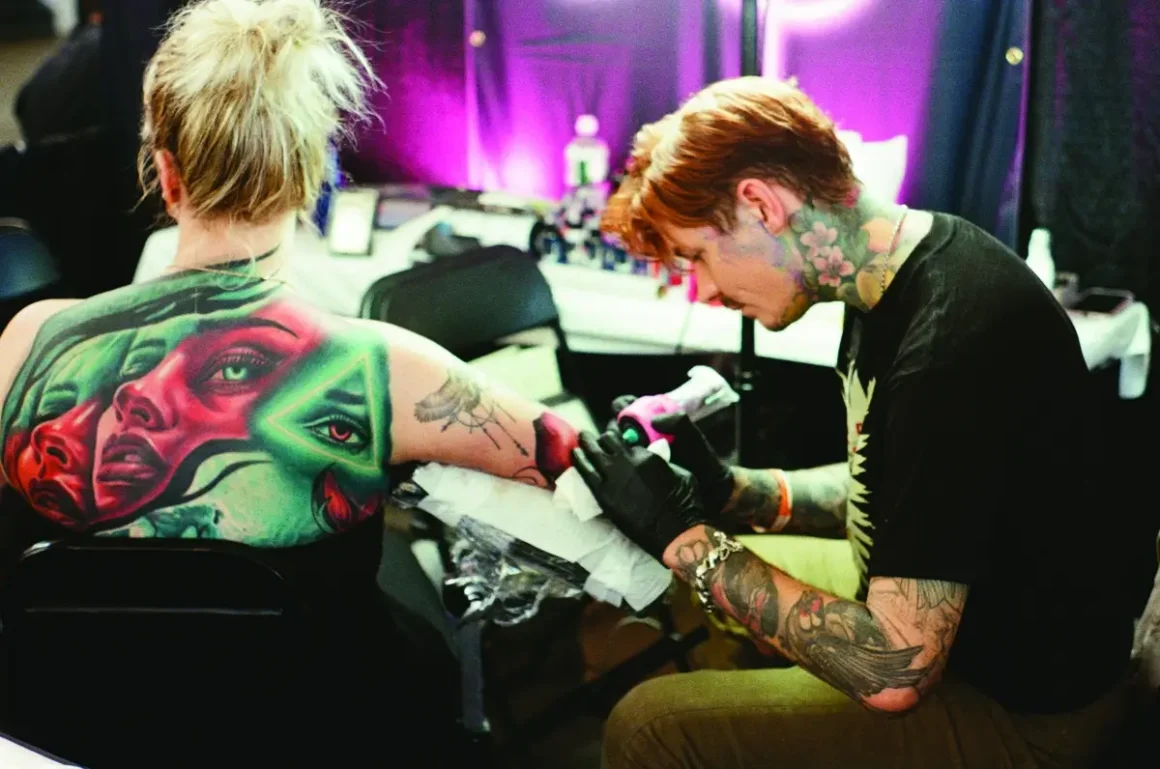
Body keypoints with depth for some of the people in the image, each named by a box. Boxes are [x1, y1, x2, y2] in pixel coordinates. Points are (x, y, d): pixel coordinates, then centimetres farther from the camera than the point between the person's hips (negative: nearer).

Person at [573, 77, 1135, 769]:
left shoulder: (953, 347, -32)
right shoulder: (901, 277, -1)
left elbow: (892, 673, -30)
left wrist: (683, 536, -22)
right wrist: (732, 492, -4)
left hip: (1022, 710, -9)